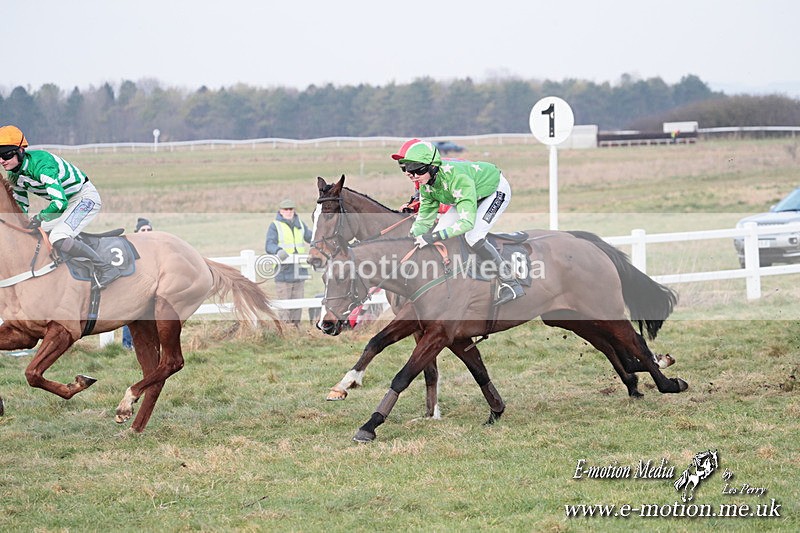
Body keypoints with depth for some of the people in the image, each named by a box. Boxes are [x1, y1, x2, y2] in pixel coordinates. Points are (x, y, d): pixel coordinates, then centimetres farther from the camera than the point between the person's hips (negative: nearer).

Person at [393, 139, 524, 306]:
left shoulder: (456, 177, -42)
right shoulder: (426, 185, -17)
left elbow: (467, 222, -45)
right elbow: (424, 218, -8)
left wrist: (436, 236, -51)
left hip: (496, 190, -8)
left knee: (473, 237, -25)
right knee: (439, 231, -3)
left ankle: (511, 284, -16)